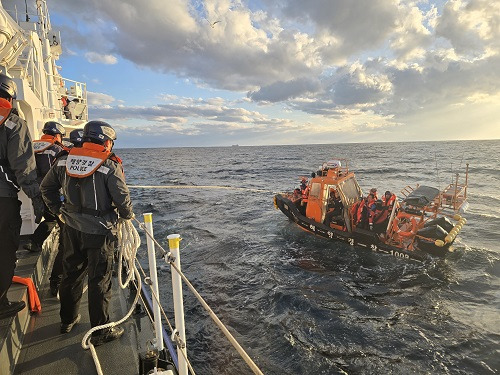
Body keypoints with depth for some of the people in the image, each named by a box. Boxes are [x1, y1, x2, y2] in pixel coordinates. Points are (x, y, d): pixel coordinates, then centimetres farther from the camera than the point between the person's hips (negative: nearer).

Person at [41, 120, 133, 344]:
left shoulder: (64, 160, 2)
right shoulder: (110, 166, -17)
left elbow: (46, 187, 11)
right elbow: (122, 197, -16)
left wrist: (58, 210, 20)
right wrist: (127, 215, 3)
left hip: (71, 229, 6)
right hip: (98, 232, -6)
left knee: (71, 274, 22)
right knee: (99, 281, 5)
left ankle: (67, 320, 41)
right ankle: (101, 331, 18)